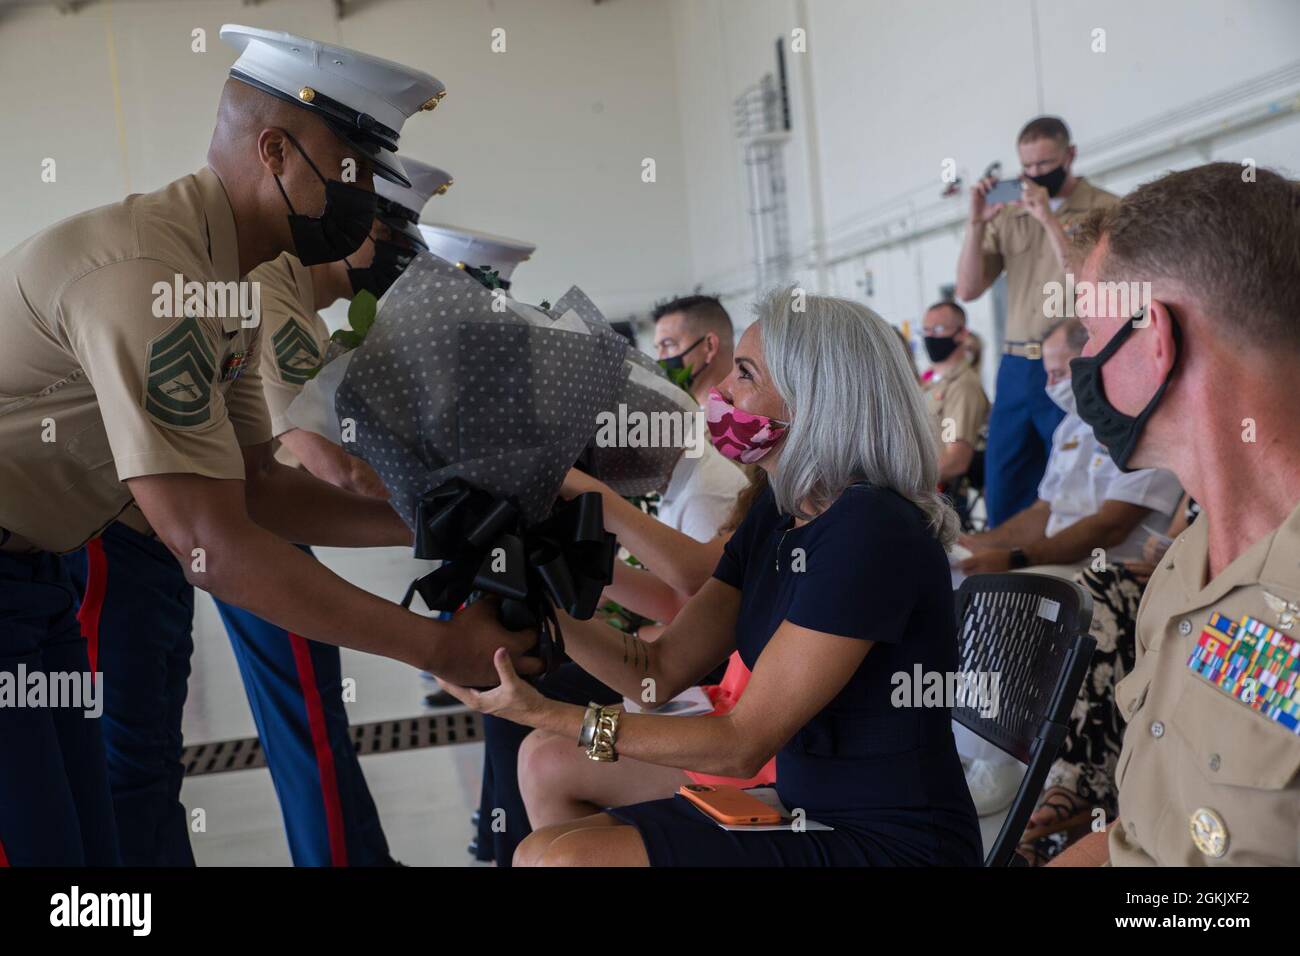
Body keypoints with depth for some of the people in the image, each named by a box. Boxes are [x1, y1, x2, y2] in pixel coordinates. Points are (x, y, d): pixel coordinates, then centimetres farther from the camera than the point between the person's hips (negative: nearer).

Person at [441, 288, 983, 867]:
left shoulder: (868, 532, -22)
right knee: (543, 850, 4)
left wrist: (546, 714, -23)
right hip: (809, 813, 9)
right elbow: (660, 670, 5)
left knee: (568, 859, -21)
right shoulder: (779, 514, 7)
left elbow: (743, 744, -21)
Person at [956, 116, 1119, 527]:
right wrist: (976, 223, -5)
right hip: (1016, 368, 5)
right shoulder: (1008, 216, 12)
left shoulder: (1104, 209, -1)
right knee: (1002, 495, 9)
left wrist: (1049, 218, -16)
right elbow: (968, 290, 7)